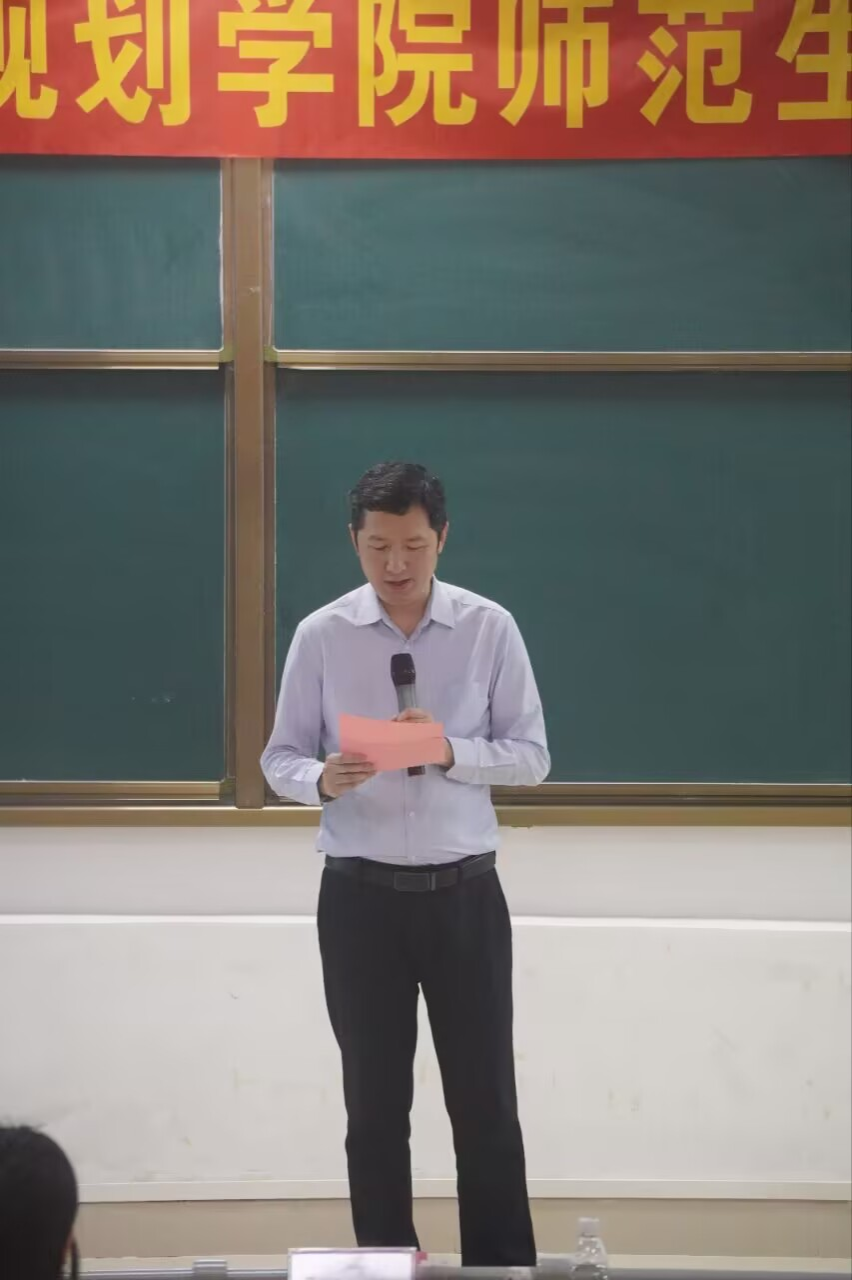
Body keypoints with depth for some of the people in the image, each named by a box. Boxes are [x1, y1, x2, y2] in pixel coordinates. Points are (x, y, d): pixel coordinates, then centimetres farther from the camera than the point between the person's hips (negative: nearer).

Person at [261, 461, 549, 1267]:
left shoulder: (490, 629, -2)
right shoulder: (320, 636, -2)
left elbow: (531, 756, -2)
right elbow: (280, 761, 1)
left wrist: (452, 751, -20)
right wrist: (323, 779, -21)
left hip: (464, 894, 0)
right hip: (359, 898, 0)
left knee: (486, 1103, 4)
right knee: (375, 1106, 9)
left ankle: (506, 1268, 15)